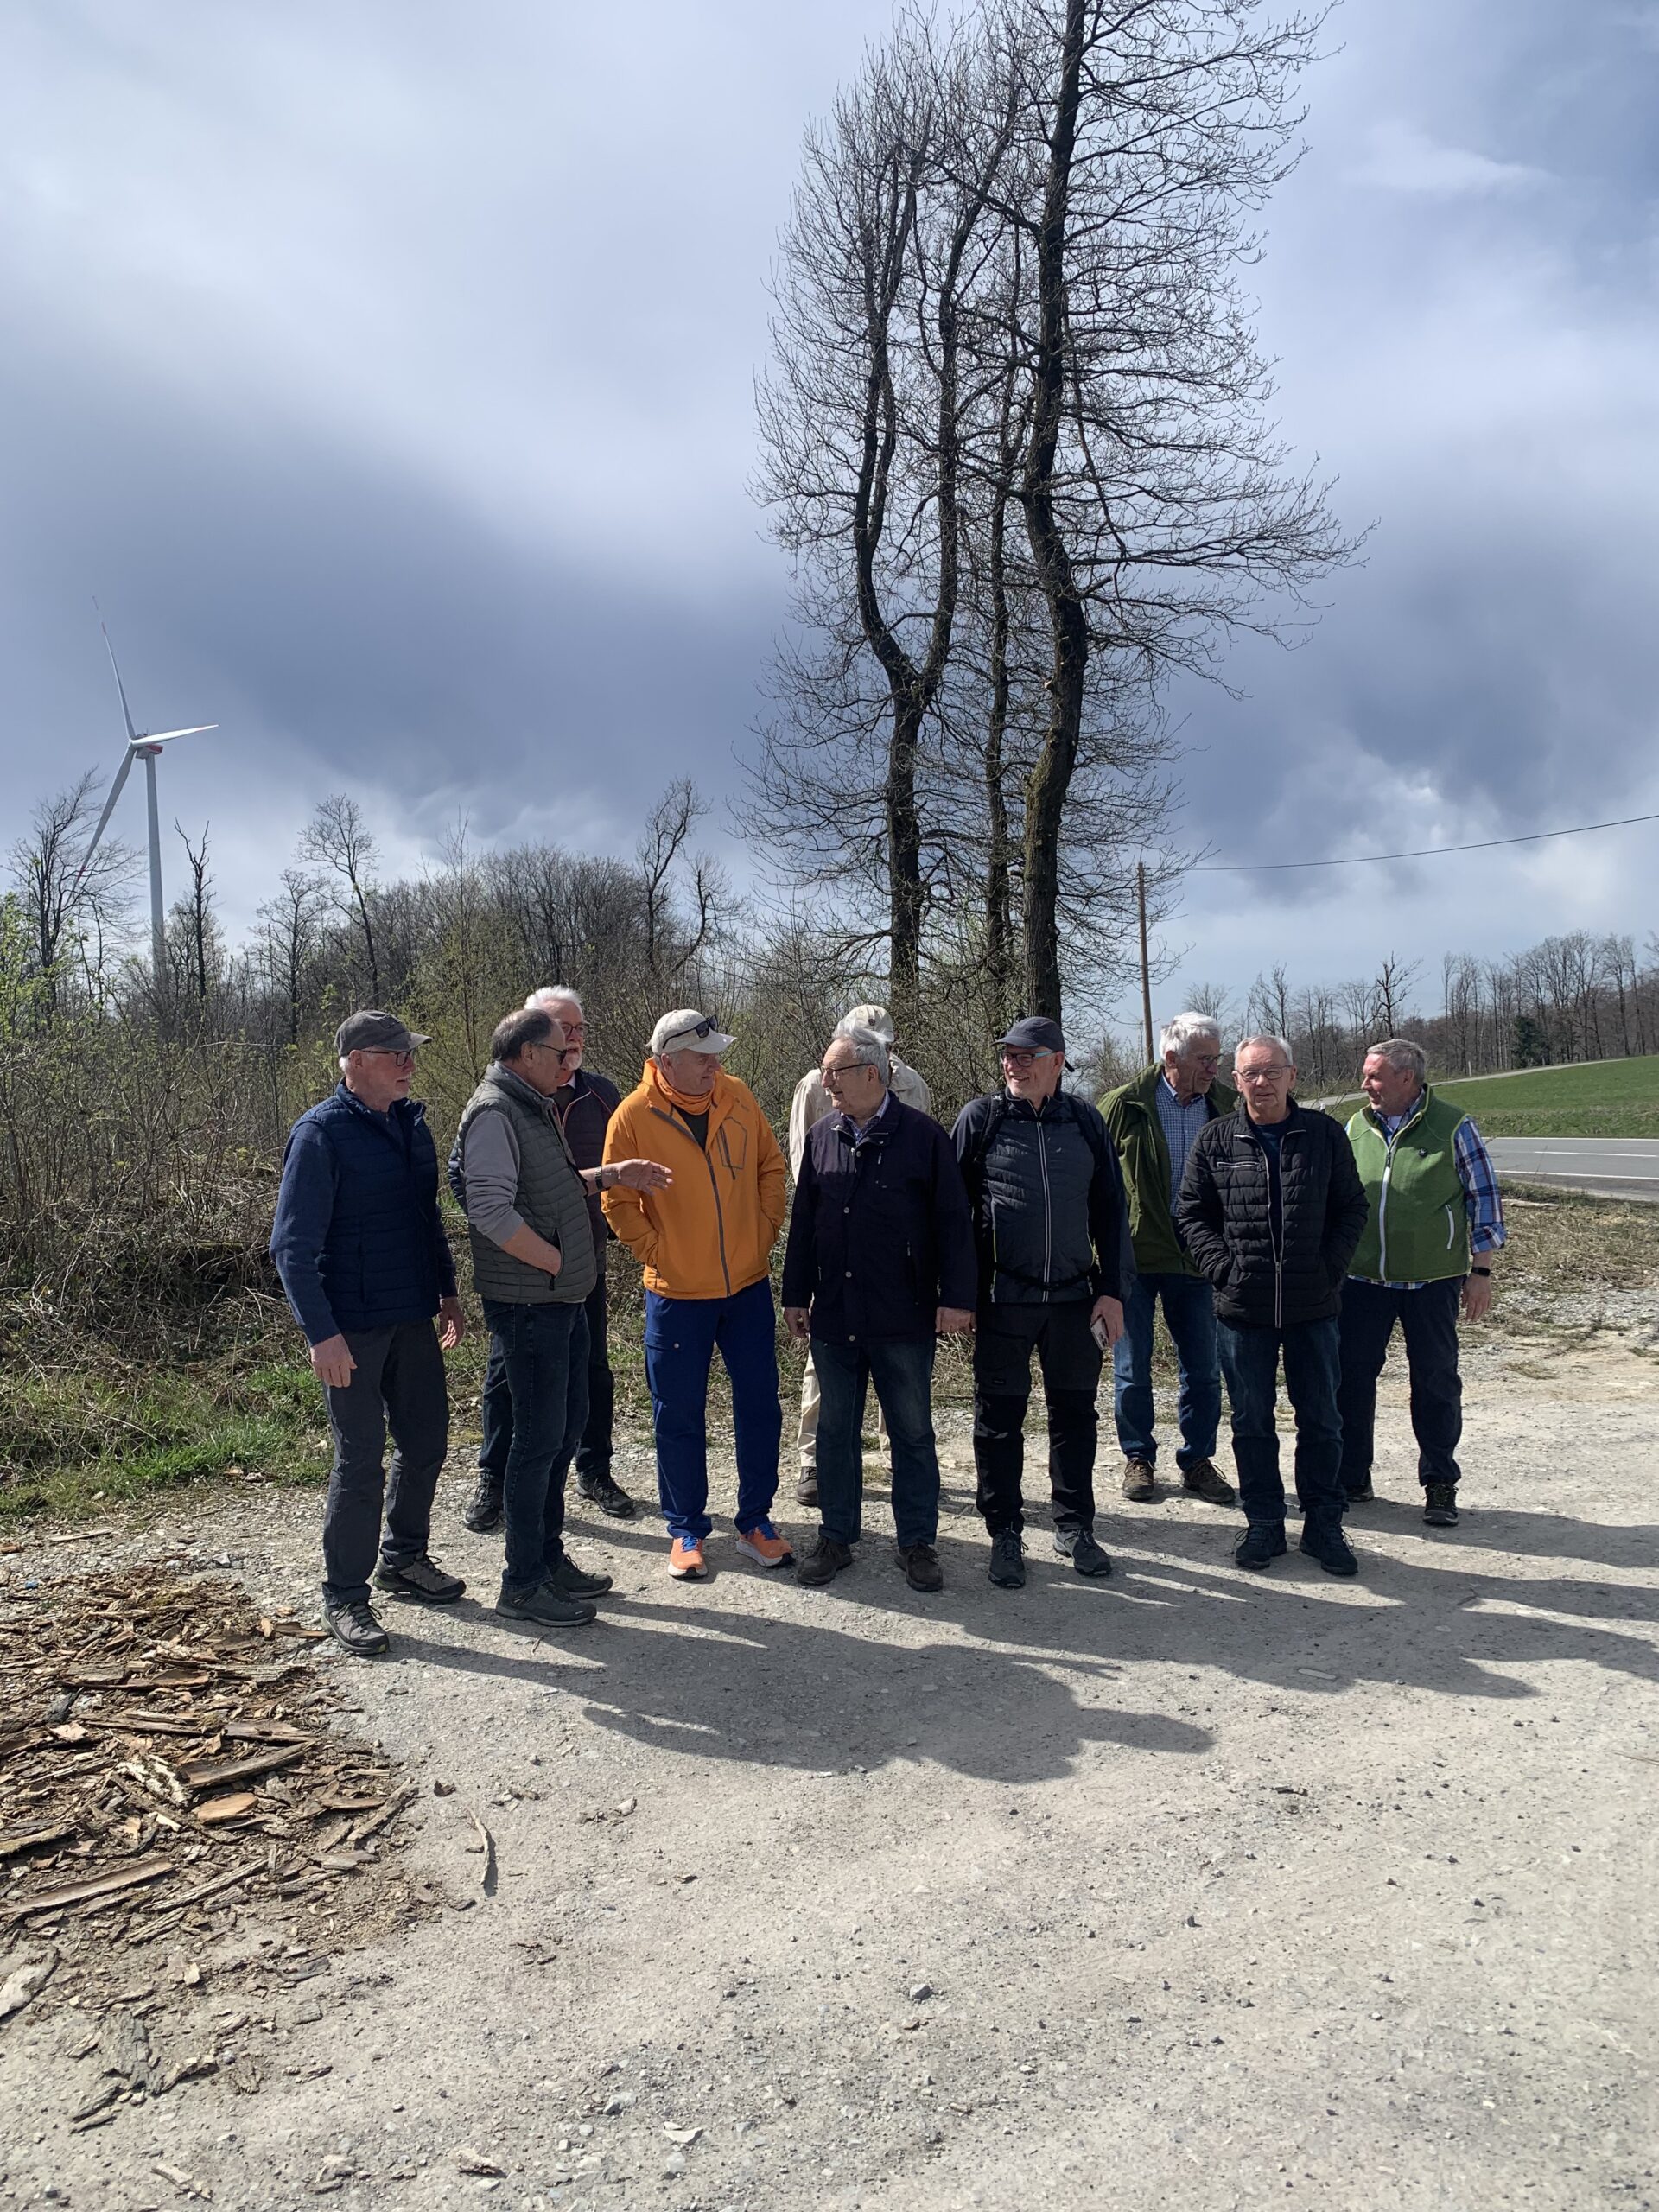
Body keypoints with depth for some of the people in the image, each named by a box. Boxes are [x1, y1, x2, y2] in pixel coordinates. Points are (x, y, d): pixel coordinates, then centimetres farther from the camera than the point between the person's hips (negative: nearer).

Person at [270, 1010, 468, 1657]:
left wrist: (447, 1292, 18)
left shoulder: (412, 1123, 8)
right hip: (353, 1327, -7)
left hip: (413, 1317, 7)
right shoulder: (321, 1133, -14)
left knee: (425, 1441, 15)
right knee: (360, 1460, 0)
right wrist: (322, 1333, -21)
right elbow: (293, 1245, -16)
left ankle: (404, 1560, 34)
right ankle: (345, 1597, 14)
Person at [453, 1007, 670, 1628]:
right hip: (528, 1303, -10)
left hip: (564, 1300, 10)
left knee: (566, 1427, 17)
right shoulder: (494, 1112, -16)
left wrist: (611, 1175, 12)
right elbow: (491, 1209, -26)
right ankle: (522, 1584, 11)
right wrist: (557, 1260, -19)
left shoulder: (534, 1108, 15)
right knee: (539, 1437, -2)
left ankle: (548, 1557, 31)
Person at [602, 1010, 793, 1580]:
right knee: (679, 1417, 7)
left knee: (760, 1407, 10)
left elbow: (771, 1167, 9)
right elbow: (618, 1202, -4)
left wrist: (766, 1230, 1)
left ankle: (755, 1521, 25)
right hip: (677, 1293, -3)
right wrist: (657, 1252, -9)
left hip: (748, 1285, 3)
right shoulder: (633, 1117, -11)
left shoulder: (738, 1098, -2)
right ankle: (686, 1530, 23)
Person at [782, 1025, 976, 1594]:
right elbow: (802, 1222, 12)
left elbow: (953, 1222, -6)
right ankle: (836, 1537, 26)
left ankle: (917, 1542, 20)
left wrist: (955, 1298, -10)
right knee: (835, 1430, 12)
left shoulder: (923, 1136, -7)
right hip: (834, 1314, 4)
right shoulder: (821, 1138, 6)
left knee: (912, 1432, 7)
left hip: (904, 1317, -4)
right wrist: (796, 1296, 11)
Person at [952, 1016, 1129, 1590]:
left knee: (1075, 1414, 12)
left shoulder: (1085, 1121, 4)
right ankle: (1005, 1534, 20)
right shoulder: (980, 1117, -1)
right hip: (1003, 1300, -2)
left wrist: (1113, 1290, 2)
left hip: (1076, 1298, 2)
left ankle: (1074, 1527, 28)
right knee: (999, 1418, 6)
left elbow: (1110, 1210, 7)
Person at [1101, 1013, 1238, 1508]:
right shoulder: (1125, 1105, -9)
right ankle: (1138, 1458, 23)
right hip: (1134, 1251, -3)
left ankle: (1197, 1461, 24)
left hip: (1195, 1255, 3)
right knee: (1132, 1368, 8)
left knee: (1203, 1369, 9)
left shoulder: (1226, 1105, 1)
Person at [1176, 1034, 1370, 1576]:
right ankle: (1264, 1525, 22)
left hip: (1313, 1307, 0)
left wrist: (1330, 1265, -5)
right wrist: (1223, 1265, -7)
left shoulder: (1326, 1134, 1)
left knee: (1321, 1420, 9)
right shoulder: (1215, 1140, 0)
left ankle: (1323, 1526, 22)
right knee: (1251, 1422, 9)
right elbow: (1191, 1213, 5)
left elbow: (1351, 1208, 7)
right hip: (1242, 1308, 0)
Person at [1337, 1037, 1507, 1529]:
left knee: (1436, 1381, 6)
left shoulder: (1453, 1127, -5)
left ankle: (1439, 1484, 20)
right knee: (1351, 1375, 5)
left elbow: (1484, 1197, -1)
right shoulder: (1357, 1128, 5)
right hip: (1362, 1279, 3)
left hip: (1433, 1280, -3)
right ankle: (1350, 1477, 19)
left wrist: (1481, 1271, -3)